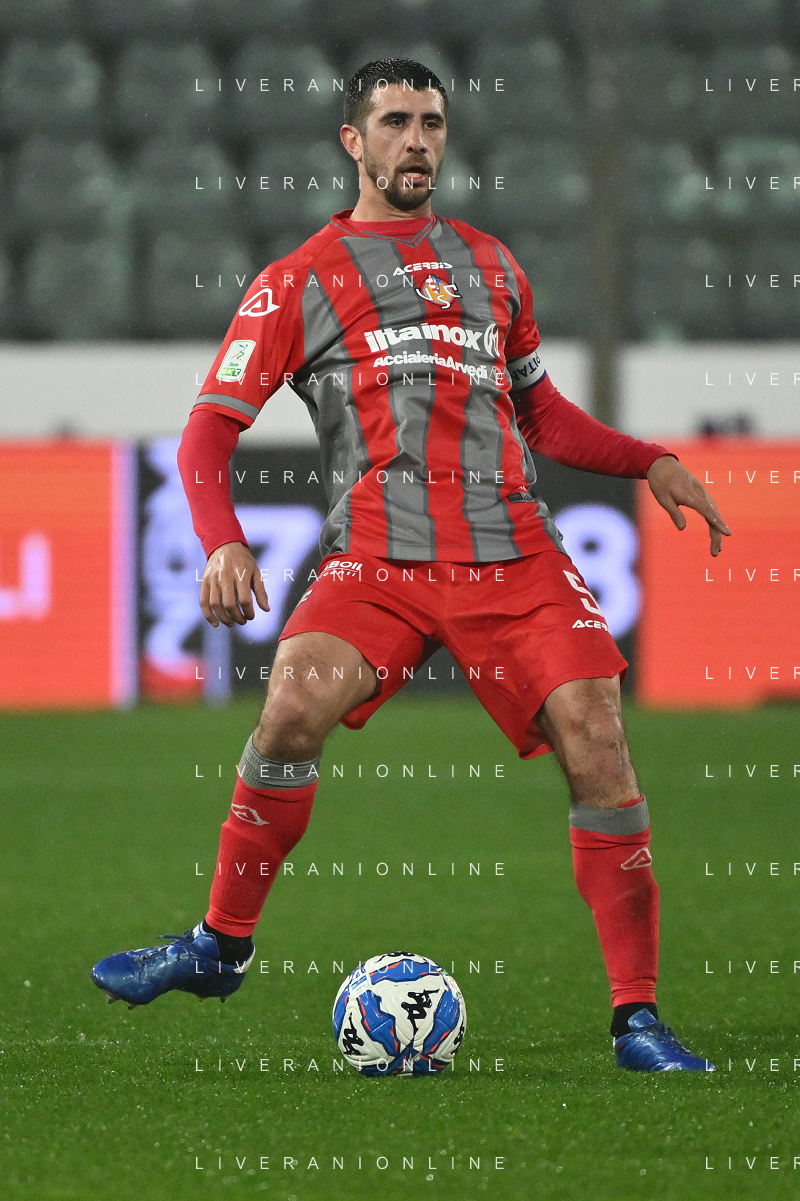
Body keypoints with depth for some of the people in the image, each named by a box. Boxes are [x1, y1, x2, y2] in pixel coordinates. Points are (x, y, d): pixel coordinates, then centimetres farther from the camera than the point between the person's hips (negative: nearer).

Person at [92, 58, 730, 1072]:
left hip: (515, 556, 3)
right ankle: (222, 945, -6)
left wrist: (647, 462, 18)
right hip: (376, 561, -3)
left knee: (598, 750, -11)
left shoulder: (489, 263, 23)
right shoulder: (298, 281, 12)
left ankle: (637, 1019, -4)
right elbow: (210, 427, 7)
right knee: (293, 710, -26)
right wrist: (223, 542, -11)